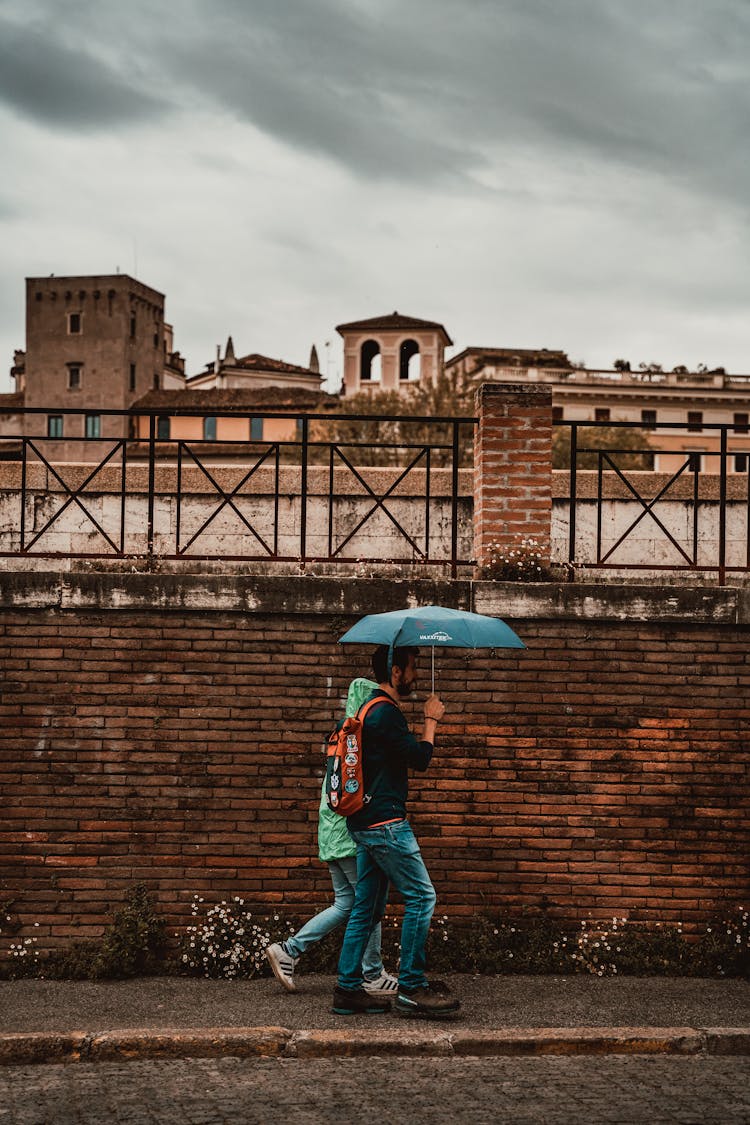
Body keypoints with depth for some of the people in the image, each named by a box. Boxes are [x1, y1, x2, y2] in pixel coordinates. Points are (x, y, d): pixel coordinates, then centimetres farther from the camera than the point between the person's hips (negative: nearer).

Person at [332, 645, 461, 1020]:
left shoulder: (371, 708, 18)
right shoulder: (385, 712, -15)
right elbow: (420, 757, -13)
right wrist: (431, 720, -1)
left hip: (366, 824, 11)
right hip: (385, 823, -11)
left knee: (366, 906, 11)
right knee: (421, 896, -6)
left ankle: (348, 990, 13)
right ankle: (411, 988, -5)